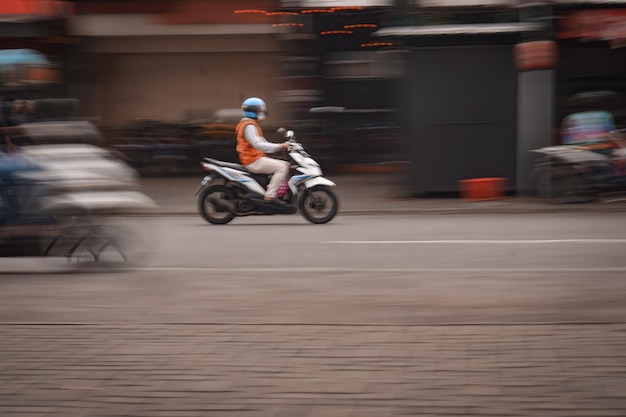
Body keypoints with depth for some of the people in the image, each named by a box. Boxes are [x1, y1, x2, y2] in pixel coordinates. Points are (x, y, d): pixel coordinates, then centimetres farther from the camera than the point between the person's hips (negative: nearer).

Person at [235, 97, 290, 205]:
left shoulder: (252, 125, 21)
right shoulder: (249, 126, -13)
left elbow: (263, 143, 22)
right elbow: (257, 144, -26)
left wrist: (282, 146, 10)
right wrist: (279, 146, -27)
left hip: (257, 158, 10)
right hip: (253, 161, -10)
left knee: (286, 165, 10)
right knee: (282, 167, -20)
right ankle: (270, 196, -24)